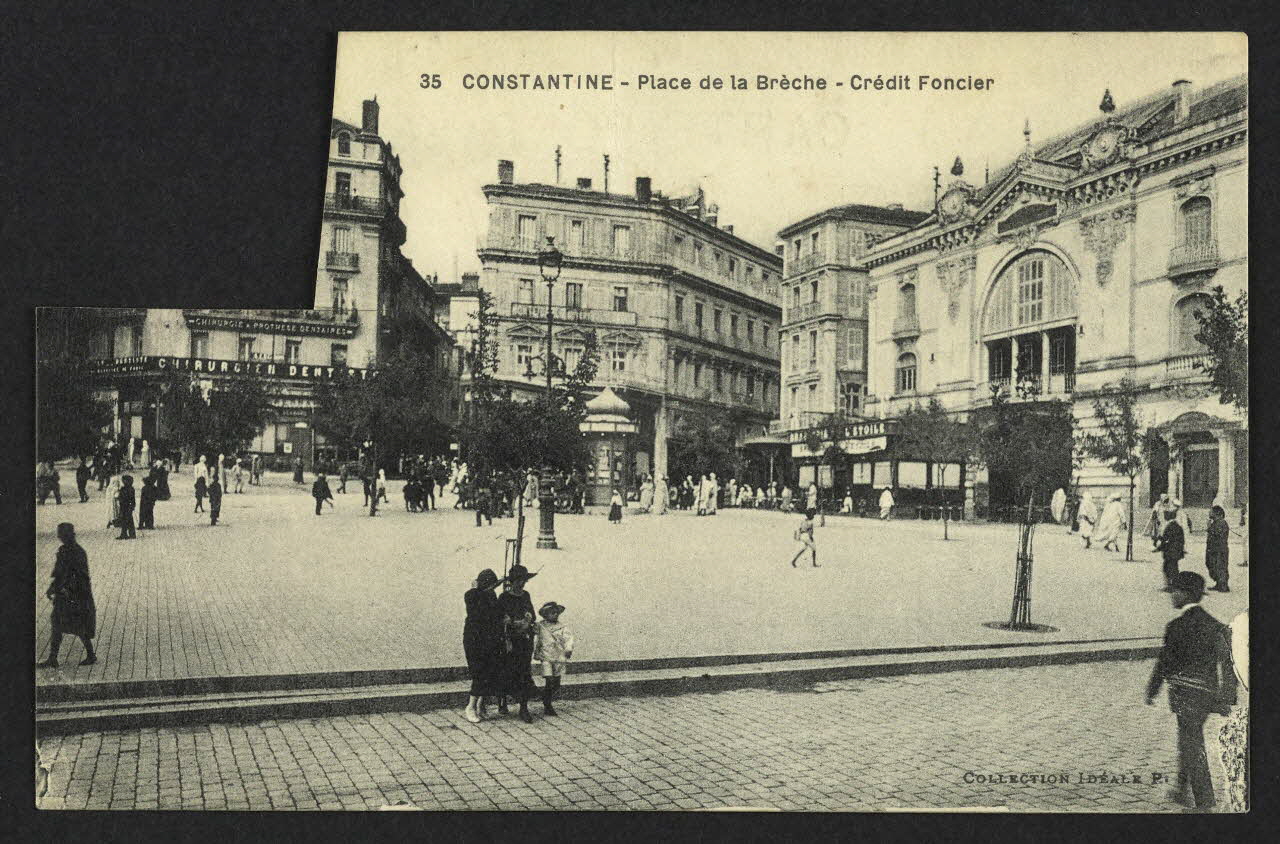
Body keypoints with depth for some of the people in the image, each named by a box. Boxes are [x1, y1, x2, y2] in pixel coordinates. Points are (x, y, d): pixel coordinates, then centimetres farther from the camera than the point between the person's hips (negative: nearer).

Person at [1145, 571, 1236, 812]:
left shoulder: (1178, 627, -16)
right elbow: (1226, 663, 12)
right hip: (1208, 692, 8)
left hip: (1187, 692, -8)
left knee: (1192, 746, 1)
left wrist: (1152, 691, 1)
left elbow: (1165, 661, -11)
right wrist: (1226, 699, 19)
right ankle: (1184, 790, 33)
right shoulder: (1212, 624, 7)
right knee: (1190, 740, 21)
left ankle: (1204, 802, 5)